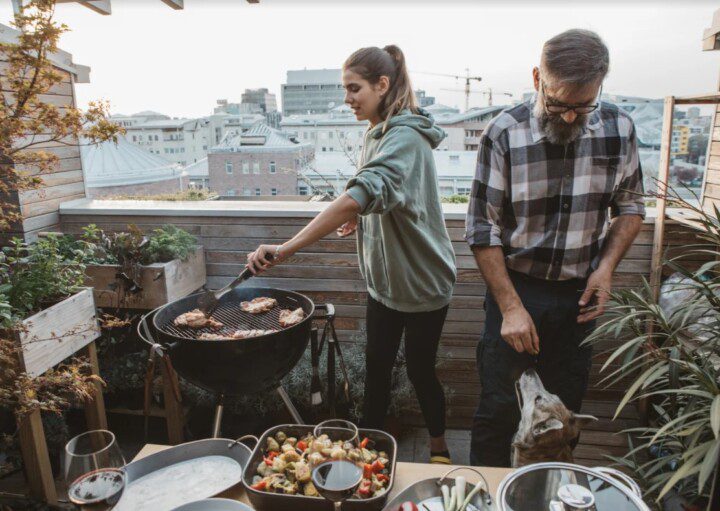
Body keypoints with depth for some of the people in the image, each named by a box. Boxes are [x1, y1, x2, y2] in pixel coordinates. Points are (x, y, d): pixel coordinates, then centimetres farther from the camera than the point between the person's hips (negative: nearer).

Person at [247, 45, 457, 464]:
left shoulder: (405, 138, -24)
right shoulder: (379, 134, 5)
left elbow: (361, 195, -41)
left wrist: (286, 249, -46)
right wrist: (362, 220, -1)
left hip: (421, 282, -7)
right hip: (385, 278, 8)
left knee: (421, 370, 10)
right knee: (377, 365, 16)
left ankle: (439, 448, 36)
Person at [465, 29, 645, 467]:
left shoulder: (619, 128, -2)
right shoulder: (505, 134, -12)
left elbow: (631, 207, 11)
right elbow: (483, 230, -11)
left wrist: (607, 266, -5)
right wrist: (510, 307, -14)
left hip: (579, 296, 3)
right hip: (516, 287, -3)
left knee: (565, 410, 15)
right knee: (499, 409, 4)